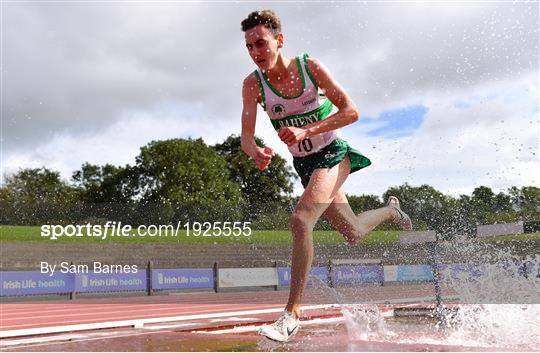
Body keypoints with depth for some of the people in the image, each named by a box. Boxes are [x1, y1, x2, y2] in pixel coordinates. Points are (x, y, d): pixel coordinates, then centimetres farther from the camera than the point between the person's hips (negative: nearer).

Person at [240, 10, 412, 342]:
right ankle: (390, 210, 53)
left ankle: (293, 313, -23)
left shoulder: (310, 66, -17)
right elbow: (246, 138, -17)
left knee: (301, 220, -29)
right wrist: (256, 152, -42)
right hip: (304, 164, 5)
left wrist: (306, 131, -32)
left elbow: (351, 111, -19)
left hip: (334, 153, -5)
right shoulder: (253, 84, -11)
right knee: (353, 234, 18)